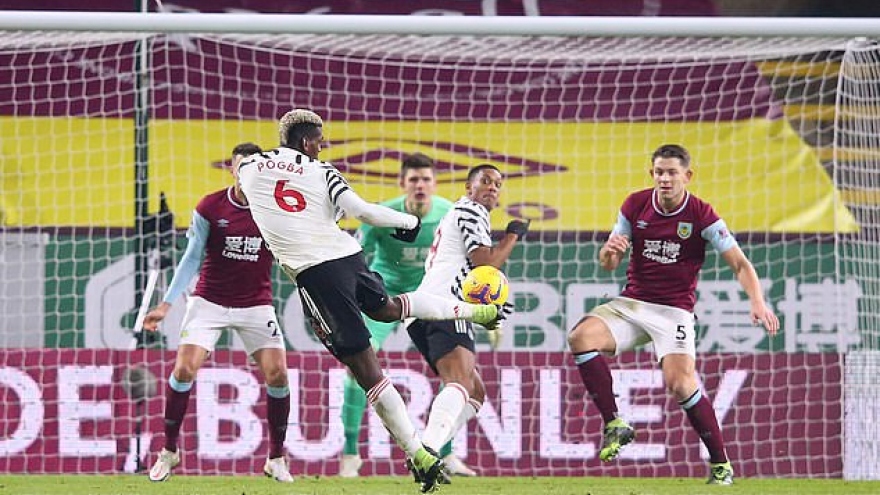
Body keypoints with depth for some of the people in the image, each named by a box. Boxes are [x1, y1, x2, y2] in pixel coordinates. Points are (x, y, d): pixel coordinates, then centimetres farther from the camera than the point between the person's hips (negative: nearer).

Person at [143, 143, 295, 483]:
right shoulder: (210, 208, -7)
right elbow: (192, 259, -3)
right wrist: (166, 304, -7)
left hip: (256, 304, 1)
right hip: (209, 301, -1)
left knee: (277, 374, -11)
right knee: (184, 369, -13)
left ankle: (276, 458, 6)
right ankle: (169, 451, 4)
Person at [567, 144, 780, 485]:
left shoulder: (701, 215, -9)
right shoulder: (636, 205, 2)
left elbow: (739, 264, -9)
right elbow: (608, 264, 8)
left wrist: (757, 302, -27)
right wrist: (610, 251, -17)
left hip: (674, 311, -4)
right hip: (631, 303, 4)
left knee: (681, 383, -23)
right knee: (582, 337, -23)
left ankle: (721, 465, -9)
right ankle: (614, 425, -13)